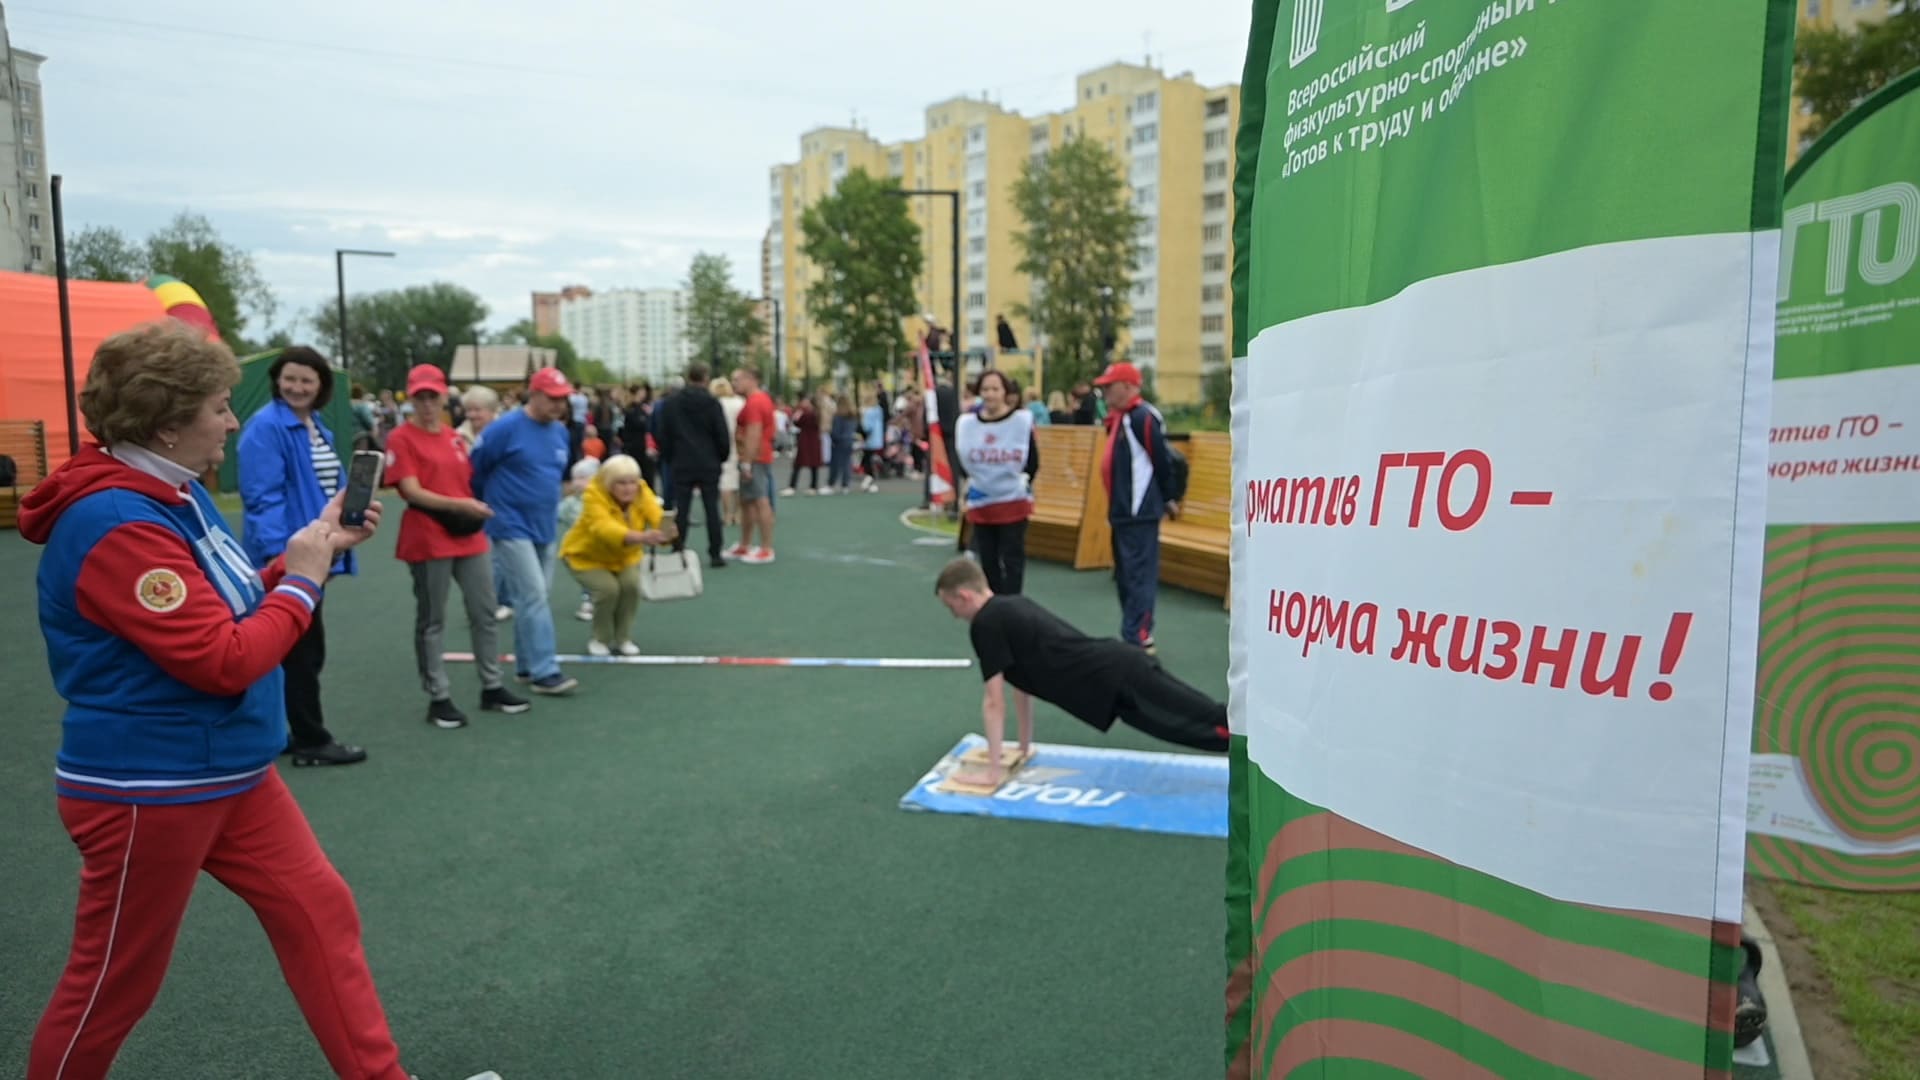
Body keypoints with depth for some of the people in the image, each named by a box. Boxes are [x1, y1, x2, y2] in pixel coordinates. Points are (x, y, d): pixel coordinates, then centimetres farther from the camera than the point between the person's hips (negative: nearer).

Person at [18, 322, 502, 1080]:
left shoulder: (177, 495, 5)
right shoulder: (120, 527, -26)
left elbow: (235, 604, 16)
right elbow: (226, 660, -27)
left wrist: (322, 547, 2)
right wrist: (302, 580, -14)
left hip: (232, 776, 10)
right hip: (147, 790, -9)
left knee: (320, 912, 11)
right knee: (115, 981, 10)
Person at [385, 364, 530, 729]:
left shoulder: (455, 438, 13)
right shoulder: (401, 438, -7)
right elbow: (411, 492, -16)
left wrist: (475, 511, 7)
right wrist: (459, 505, -26)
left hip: (470, 538, 7)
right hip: (428, 542, -6)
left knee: (485, 614, 10)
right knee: (431, 622, 4)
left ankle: (492, 688, 21)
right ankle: (439, 698, 12)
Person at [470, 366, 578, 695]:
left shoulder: (560, 432, 6)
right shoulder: (505, 428, -14)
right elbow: (474, 470, -8)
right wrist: (490, 504, 4)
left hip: (544, 528, 7)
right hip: (511, 527, -7)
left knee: (537, 597, 12)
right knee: (532, 596, -10)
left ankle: (527, 664, 23)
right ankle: (545, 671, -7)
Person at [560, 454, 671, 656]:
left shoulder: (642, 492, -19)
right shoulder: (594, 495, -32)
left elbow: (657, 517, -34)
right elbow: (605, 528, -49)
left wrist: (665, 531, -60)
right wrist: (641, 537, -67)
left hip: (624, 556, 3)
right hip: (588, 556, -3)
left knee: (631, 584, -22)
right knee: (608, 588, -25)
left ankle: (624, 638, 1)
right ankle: (600, 639, 1)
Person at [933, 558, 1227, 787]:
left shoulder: (985, 625, -6)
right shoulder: (1011, 607, 22)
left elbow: (994, 702, -4)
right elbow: (1024, 682, 30)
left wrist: (993, 770, 3)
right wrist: (1024, 747, 36)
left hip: (1113, 682, -9)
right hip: (1118, 667, 9)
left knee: (1211, 724, -13)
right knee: (1203, 720, 6)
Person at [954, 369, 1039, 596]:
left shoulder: (1022, 420, -7)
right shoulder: (967, 423, 0)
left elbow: (1032, 461, 1)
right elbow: (960, 459, 12)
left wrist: (1023, 482, -5)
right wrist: (967, 482, 4)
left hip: (1013, 502, -3)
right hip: (980, 503, 3)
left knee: (1012, 558, 0)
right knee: (988, 560, 11)